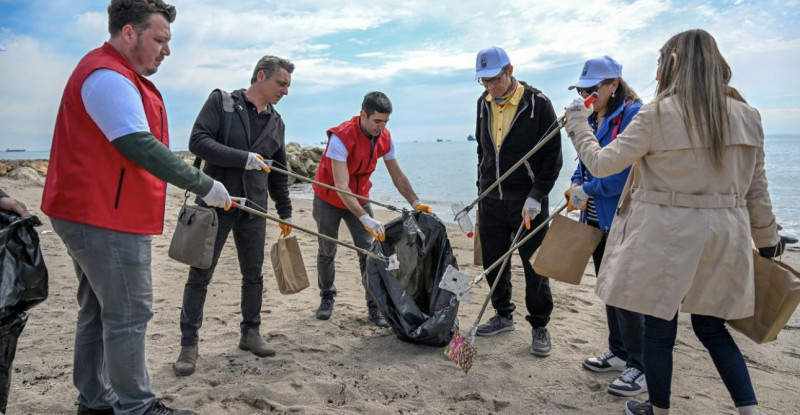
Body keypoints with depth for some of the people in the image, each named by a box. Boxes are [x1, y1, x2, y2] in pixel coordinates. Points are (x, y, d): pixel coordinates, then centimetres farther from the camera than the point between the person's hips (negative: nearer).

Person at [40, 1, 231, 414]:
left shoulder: (118, 75, 19)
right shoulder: (108, 75, -16)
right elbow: (140, 147, -25)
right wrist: (204, 185, -20)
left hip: (93, 215, 11)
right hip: (106, 220, -11)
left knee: (98, 312, 16)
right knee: (129, 315, -3)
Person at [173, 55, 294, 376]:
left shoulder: (276, 122, 11)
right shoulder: (221, 101, -3)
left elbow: (279, 172, 17)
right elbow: (198, 141, -15)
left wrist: (285, 212, 17)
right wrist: (244, 158, -20)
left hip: (253, 209, 5)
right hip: (216, 204, -5)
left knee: (253, 274, 11)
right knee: (200, 275, 2)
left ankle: (250, 333, 28)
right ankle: (189, 344, 13)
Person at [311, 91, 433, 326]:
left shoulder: (385, 139, -13)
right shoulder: (341, 137, -32)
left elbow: (398, 176, -2)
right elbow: (341, 187, -38)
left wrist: (415, 203, -16)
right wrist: (366, 219, -45)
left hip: (359, 199, 4)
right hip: (329, 199, -4)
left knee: (369, 251, -5)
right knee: (327, 252, 7)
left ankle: (374, 305, 2)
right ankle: (327, 297, 29)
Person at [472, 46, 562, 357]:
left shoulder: (538, 104, -10)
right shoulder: (484, 104, 8)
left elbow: (552, 156, -10)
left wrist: (536, 196, -16)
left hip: (527, 202, -5)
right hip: (491, 200, 5)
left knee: (534, 267, 3)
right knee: (493, 262, 12)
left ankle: (539, 326, 19)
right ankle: (503, 316, 30)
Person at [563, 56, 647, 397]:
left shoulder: (632, 115, -15)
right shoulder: (591, 119, 12)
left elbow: (628, 168, -23)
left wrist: (589, 190, -17)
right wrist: (577, 186, -1)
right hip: (597, 216, 9)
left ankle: (640, 366, 8)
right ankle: (618, 351, 31)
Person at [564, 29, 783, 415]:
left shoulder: (657, 114, -11)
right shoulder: (747, 116, 5)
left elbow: (600, 163, -7)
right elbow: (757, 189, 11)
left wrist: (577, 122, 8)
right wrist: (767, 239, 23)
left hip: (665, 238, -5)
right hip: (723, 239, 5)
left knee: (658, 327, 10)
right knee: (711, 327, 19)